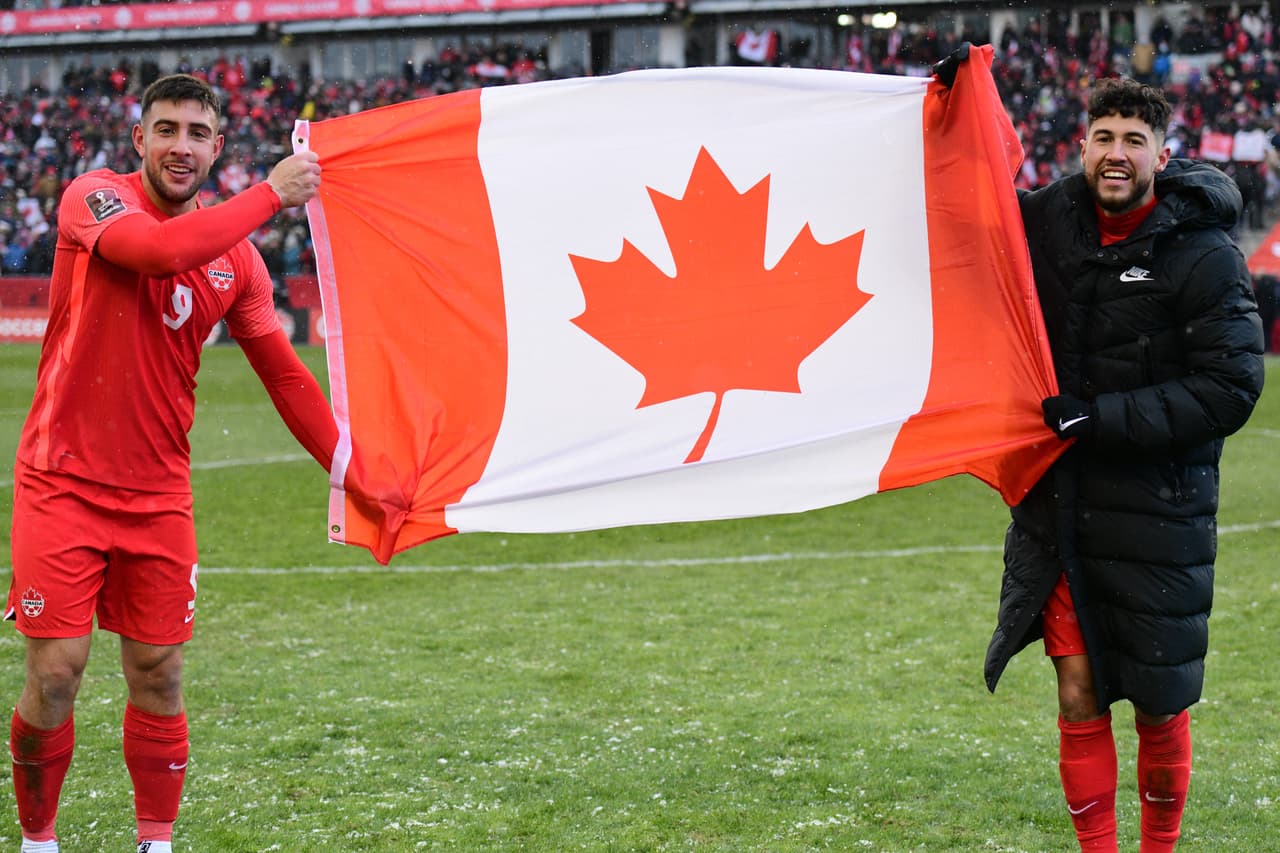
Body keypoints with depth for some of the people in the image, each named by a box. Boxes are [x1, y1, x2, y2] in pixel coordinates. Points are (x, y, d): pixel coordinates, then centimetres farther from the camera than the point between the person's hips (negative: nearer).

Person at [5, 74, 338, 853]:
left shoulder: (236, 258, 6)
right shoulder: (94, 198, -6)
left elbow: (283, 372, 11)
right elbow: (157, 249, -28)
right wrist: (271, 195, -21)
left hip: (158, 495, 4)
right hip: (63, 482, -3)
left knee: (159, 675, 4)